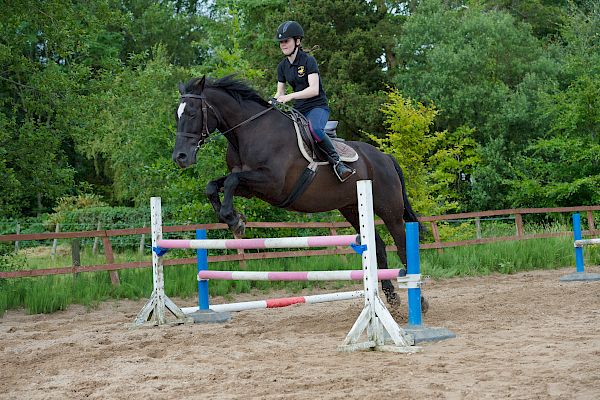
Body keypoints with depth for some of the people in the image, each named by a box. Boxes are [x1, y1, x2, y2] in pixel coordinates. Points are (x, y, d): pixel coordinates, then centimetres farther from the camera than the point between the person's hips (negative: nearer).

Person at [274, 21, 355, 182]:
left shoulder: (308, 60, -10)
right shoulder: (282, 66, 11)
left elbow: (314, 90, -20)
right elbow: (280, 93, 15)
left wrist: (290, 96, -29)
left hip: (317, 107, -7)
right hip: (298, 110, 7)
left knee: (315, 129, -38)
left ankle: (337, 162, -30)